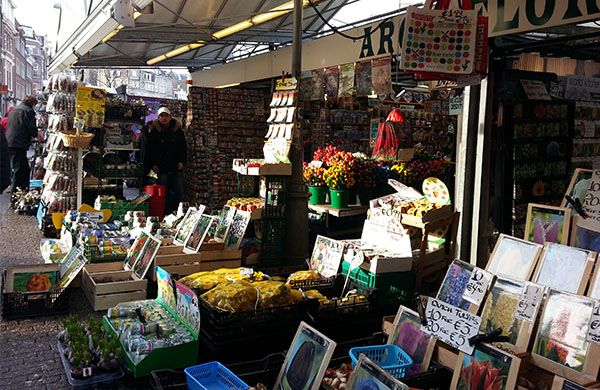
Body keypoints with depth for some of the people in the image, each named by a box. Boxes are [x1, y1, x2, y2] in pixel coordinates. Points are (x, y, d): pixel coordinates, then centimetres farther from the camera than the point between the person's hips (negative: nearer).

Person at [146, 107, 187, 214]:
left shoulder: (177, 130, 7)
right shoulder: (154, 131, 2)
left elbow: (183, 147, 11)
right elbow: (150, 149, 4)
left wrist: (181, 161, -1)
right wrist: (153, 164, -5)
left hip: (176, 167, 2)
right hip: (162, 167, -2)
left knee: (179, 193, 2)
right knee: (163, 193, -1)